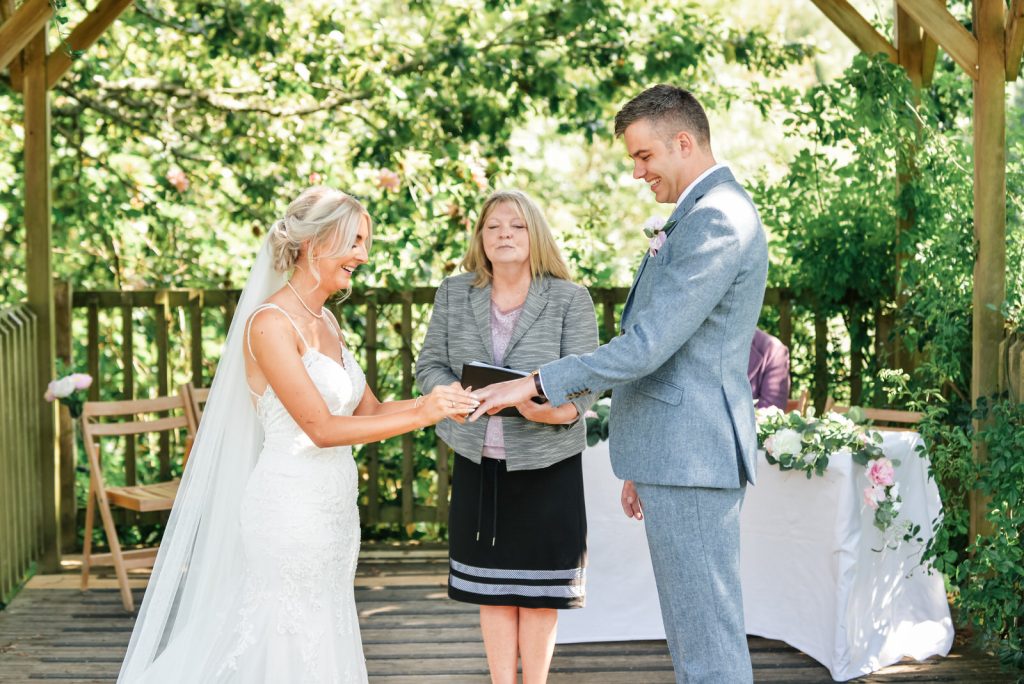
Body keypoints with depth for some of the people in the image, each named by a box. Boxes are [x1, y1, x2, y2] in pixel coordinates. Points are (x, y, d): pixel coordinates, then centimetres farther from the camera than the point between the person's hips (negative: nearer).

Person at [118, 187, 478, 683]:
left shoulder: (325, 322, 12)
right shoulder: (271, 322, -15)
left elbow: (369, 411, 15)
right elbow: (322, 428, -19)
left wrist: (434, 401, -2)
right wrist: (419, 417, -20)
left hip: (333, 509, 9)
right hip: (291, 508, -9)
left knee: (326, 639, 13)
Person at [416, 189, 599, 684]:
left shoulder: (570, 299, -4)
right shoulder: (453, 294, 5)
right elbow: (429, 365, 7)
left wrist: (559, 412, -29)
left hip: (545, 461, -2)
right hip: (479, 460, 3)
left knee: (538, 587, 4)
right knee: (492, 584, 8)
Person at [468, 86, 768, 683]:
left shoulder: (717, 219, -16)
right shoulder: (705, 214, 19)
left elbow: (648, 345, -22)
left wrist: (536, 385, -16)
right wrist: (644, 465, 24)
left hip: (691, 457, -11)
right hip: (681, 455, 11)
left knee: (707, 636, -5)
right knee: (697, 630, 14)